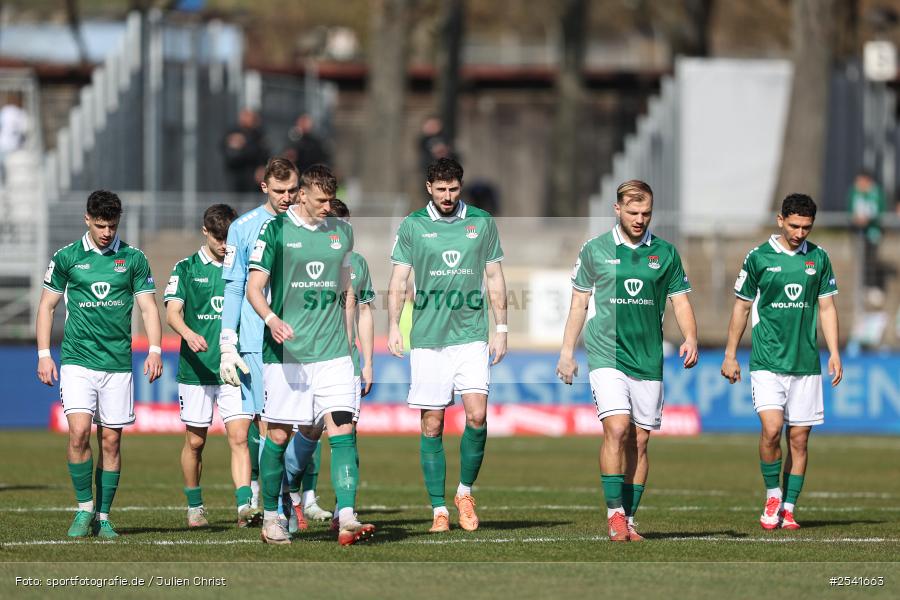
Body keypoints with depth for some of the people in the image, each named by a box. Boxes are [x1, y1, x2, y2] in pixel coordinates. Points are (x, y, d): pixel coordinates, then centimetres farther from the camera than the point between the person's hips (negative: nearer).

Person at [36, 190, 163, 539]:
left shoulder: (133, 259, 5)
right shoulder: (67, 258, 3)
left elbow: (148, 307, 7)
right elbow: (47, 305, 10)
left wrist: (155, 349, -7)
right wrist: (43, 354, 2)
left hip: (118, 363, 1)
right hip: (77, 360, -1)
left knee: (111, 441, 2)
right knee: (79, 432, -16)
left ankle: (103, 516, 12)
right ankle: (84, 508, -1)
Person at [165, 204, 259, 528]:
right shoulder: (186, 268, 2)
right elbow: (172, 311, -9)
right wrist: (189, 334, -29)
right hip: (196, 368, -1)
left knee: (238, 437, -11)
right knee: (195, 441, 7)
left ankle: (245, 506, -19)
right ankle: (195, 507, 24)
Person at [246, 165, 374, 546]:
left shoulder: (341, 232, 12)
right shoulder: (275, 230, -2)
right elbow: (254, 288, -4)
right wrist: (271, 320, -23)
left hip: (332, 352, 3)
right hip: (286, 351, -3)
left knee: (342, 430, -10)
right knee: (279, 435, 2)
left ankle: (347, 519, -16)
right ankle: (271, 517, 17)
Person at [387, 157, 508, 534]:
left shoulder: (481, 223, 8)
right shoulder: (412, 226, 4)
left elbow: (495, 279, 12)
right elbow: (398, 280, 4)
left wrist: (501, 329, 7)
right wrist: (393, 326, -8)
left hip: (471, 335, 0)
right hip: (428, 338, 0)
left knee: (477, 416, -12)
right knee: (432, 424, -1)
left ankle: (465, 491, 9)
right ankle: (438, 509, 5)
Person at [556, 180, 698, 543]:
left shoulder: (665, 253, 8)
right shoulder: (595, 250, 4)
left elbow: (680, 300, 10)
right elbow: (579, 302, 10)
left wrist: (690, 338, -7)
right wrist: (567, 352, 7)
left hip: (648, 360, 2)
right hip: (607, 354, -2)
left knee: (640, 441, 4)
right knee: (617, 429, -18)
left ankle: (629, 520, 11)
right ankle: (614, 513, -13)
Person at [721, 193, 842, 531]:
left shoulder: (818, 258, 7)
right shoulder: (758, 258, 0)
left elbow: (826, 307, 12)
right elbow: (742, 307, 6)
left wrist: (834, 353, 3)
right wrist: (730, 356, 6)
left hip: (806, 364, 3)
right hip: (767, 361, -3)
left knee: (799, 439, 1)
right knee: (771, 429, -17)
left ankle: (788, 509, 10)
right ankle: (772, 495, 4)